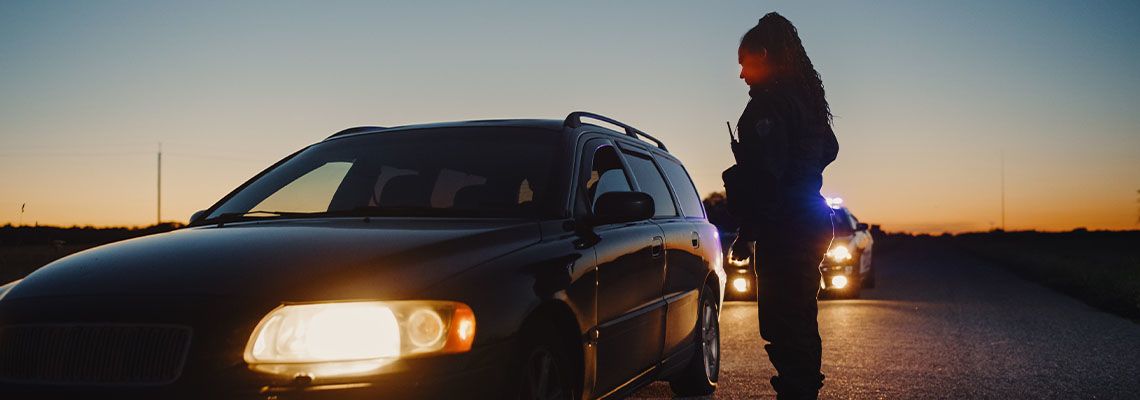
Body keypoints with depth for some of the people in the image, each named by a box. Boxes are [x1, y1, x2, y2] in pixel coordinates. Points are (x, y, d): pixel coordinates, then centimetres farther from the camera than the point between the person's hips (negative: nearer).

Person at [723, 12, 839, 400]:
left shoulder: (769, 103, -14)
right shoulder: (805, 98, 15)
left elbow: (766, 173, -21)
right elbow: (828, 149, 28)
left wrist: (747, 231, -19)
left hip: (783, 230, -10)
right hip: (811, 223, 10)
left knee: (782, 325, -8)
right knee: (799, 320, 18)